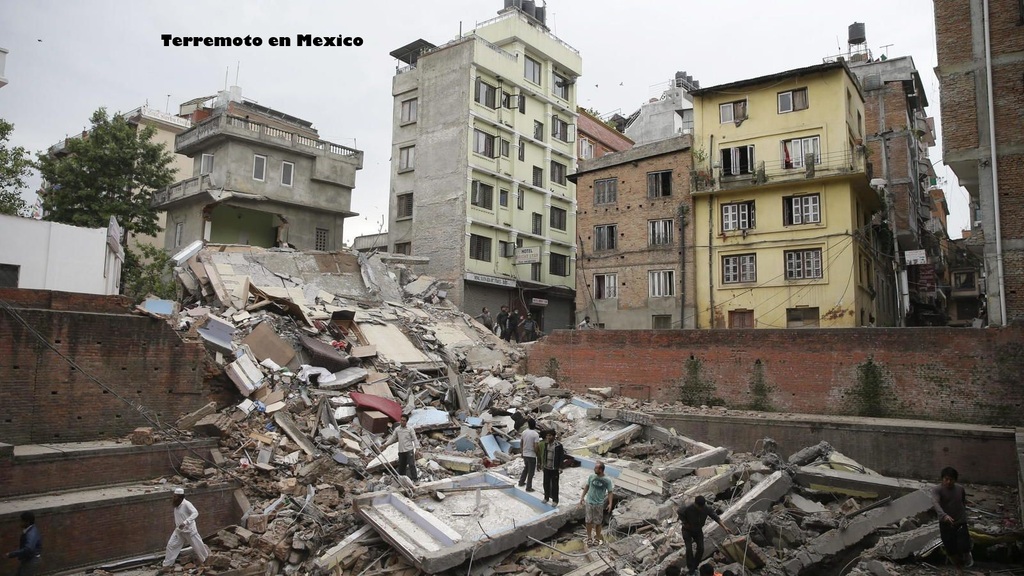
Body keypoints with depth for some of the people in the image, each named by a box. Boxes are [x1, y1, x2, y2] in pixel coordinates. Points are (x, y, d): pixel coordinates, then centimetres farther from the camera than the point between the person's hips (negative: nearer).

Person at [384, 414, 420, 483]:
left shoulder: (410, 429, -4)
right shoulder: (397, 429, 7)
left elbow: (415, 439, -5)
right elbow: (392, 438, 13)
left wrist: (417, 448, -15)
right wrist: (385, 444, 5)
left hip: (409, 450, -4)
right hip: (401, 451, 4)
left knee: (411, 465, -10)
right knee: (401, 466, 11)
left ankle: (414, 479, -7)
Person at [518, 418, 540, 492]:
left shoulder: (524, 432, -2)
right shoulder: (536, 434, -18)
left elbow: (521, 444, 8)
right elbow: (535, 447, -20)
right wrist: (537, 454, -4)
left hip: (525, 454, 6)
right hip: (532, 455, -6)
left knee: (526, 468, 27)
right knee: (531, 472, 6)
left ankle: (521, 482, 36)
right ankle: (528, 487, 11)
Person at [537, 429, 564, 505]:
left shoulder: (558, 445, -14)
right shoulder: (545, 444, 2)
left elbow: (561, 457, -10)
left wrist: (560, 468, -11)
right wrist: (542, 465, 14)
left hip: (554, 468, -5)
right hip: (546, 467, 5)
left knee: (554, 484, 3)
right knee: (546, 483, 13)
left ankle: (555, 500, 14)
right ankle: (546, 497, 30)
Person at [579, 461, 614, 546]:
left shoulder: (607, 480, -14)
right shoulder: (592, 476, -7)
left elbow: (610, 492, -7)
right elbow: (587, 486, 7)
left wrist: (610, 503, -15)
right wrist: (582, 496, 9)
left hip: (599, 504, -2)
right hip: (589, 502, 2)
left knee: (598, 522, 10)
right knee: (588, 521, 10)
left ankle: (597, 538, 29)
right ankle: (589, 537, 27)